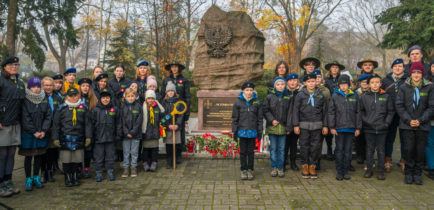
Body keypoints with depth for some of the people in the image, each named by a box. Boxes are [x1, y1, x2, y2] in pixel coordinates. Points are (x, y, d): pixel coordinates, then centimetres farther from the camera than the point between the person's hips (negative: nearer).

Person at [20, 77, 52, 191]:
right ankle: (28, 179, 14)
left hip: (41, 134, 3)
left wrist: (44, 131, -8)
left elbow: (48, 116, 2)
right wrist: (34, 132, -13)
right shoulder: (25, 100, -7)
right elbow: (25, 119, -10)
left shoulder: (44, 99, 5)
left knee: (38, 156, 11)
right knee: (28, 156, 5)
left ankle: (36, 177, 22)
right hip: (28, 134, -3)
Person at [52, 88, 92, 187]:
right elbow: (56, 124, 4)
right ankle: (67, 178, 17)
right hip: (65, 139, -1)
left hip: (79, 139, 1)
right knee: (66, 160, 2)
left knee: (77, 159, 5)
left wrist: (88, 137, 4)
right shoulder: (61, 109, 3)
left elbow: (87, 124, 9)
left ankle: (75, 176, 21)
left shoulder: (83, 108, 8)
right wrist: (56, 138, 0)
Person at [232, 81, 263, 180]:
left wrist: (260, 131, 3)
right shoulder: (238, 102, -1)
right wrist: (234, 131, 1)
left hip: (252, 131, 1)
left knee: (251, 152, 9)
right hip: (242, 131, 0)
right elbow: (235, 118, 3)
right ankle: (243, 170, 19)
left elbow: (260, 118, 6)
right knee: (243, 152, 7)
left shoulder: (257, 102, 1)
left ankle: (250, 170, 20)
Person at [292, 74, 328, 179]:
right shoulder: (300, 95, 2)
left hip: (317, 125, 2)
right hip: (304, 125, -2)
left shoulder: (321, 95, 8)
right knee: (304, 147, 3)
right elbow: (295, 110, 1)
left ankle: (312, 166, 17)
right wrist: (296, 125, -4)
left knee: (316, 147, 3)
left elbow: (324, 111, 11)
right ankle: (304, 166, 16)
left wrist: (325, 125, 7)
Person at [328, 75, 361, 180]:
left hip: (351, 128, 2)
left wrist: (358, 128, 6)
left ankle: (346, 171, 16)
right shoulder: (335, 97, 2)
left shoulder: (354, 96, 7)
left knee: (348, 150, 7)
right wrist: (332, 127, -4)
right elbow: (331, 113, 2)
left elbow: (358, 113, 9)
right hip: (339, 128, -1)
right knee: (339, 150, 3)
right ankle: (339, 172, 11)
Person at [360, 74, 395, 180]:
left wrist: (387, 122, -3)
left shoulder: (386, 96, 2)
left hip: (382, 129, 0)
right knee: (369, 149, 8)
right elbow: (360, 111, 9)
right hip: (369, 128, 0)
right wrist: (365, 121, -2)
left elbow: (391, 111, 7)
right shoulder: (364, 97, 3)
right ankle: (369, 169, 18)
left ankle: (380, 170, 16)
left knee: (381, 150, 6)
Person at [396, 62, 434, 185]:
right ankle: (408, 173, 13)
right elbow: (399, 105, 0)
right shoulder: (404, 87, 2)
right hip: (407, 125, 0)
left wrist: (420, 120, -9)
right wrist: (409, 120, -9)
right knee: (409, 149, 0)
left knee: (420, 150, 4)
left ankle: (417, 174, 18)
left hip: (423, 125, 0)